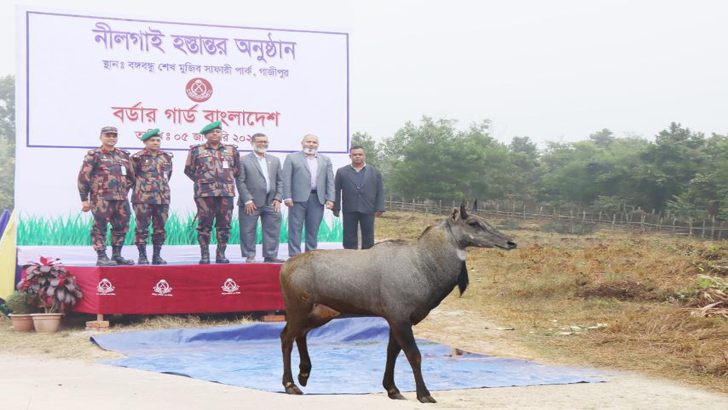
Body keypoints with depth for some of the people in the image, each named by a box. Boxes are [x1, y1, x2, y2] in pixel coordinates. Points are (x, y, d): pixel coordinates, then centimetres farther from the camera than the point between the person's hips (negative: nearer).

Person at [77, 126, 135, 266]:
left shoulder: (123, 155, 16)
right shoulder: (94, 155, -1)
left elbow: (130, 176, 26)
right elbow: (83, 177, -5)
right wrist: (84, 200, -7)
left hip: (121, 199, 6)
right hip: (101, 198, -6)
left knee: (122, 227, 9)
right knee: (100, 227, -5)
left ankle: (117, 255, 19)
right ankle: (101, 257, 0)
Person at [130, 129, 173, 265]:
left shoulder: (166, 157, 11)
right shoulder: (138, 157, -3)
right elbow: (131, 177, 3)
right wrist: (141, 187, 8)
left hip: (163, 198, 4)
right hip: (142, 198, -4)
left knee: (160, 228, 7)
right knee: (142, 228, -3)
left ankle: (157, 255, 15)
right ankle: (142, 256, 3)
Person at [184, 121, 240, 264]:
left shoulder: (231, 149, 13)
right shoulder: (196, 150, 7)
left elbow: (237, 168, 23)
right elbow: (189, 169, 13)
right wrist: (201, 181, 10)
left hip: (226, 192, 2)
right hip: (204, 192, -2)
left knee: (224, 224, 3)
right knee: (204, 224, -3)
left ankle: (221, 255, 10)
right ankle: (204, 255, 2)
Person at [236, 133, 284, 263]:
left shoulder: (275, 160, 15)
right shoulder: (244, 160, 0)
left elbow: (280, 181, 14)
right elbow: (240, 182, -5)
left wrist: (277, 198, 2)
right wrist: (247, 200, -12)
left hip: (271, 203, 4)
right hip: (250, 203, -4)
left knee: (272, 230, 4)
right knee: (248, 231, 0)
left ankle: (270, 255, 13)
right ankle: (249, 256, 9)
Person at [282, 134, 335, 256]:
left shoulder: (326, 160, 16)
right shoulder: (292, 158, 6)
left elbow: (330, 181, 10)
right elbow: (286, 179, -1)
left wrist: (330, 199, 0)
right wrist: (287, 197, -10)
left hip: (317, 199, 3)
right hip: (298, 198, -3)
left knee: (313, 229, 6)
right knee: (295, 228, -3)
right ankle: (294, 255, -1)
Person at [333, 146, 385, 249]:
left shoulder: (375, 172, 8)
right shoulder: (341, 172, 8)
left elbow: (380, 192, 6)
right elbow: (336, 191, 5)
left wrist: (379, 208, -2)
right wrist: (336, 208, -2)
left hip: (368, 210, 0)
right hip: (349, 210, 0)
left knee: (368, 238, 4)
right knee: (350, 238, 1)